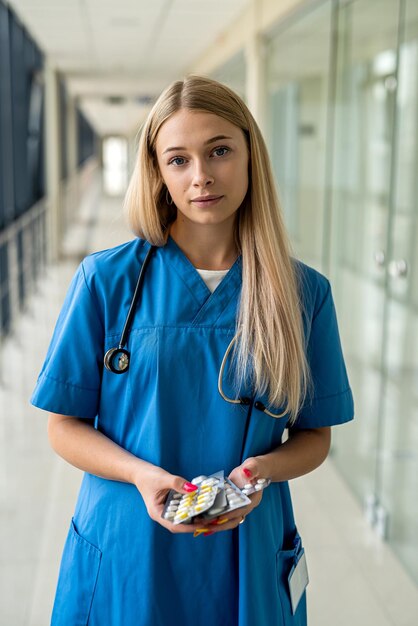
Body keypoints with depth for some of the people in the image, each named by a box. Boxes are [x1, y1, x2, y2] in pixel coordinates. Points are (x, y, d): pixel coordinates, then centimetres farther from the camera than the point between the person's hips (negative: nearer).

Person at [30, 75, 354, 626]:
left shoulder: (304, 292, -4)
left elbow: (314, 435, 3)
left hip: (247, 558, 1)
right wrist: (141, 474, -20)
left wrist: (262, 469, -17)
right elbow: (65, 426, -3)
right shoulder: (107, 279, -8)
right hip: (127, 555, -1)